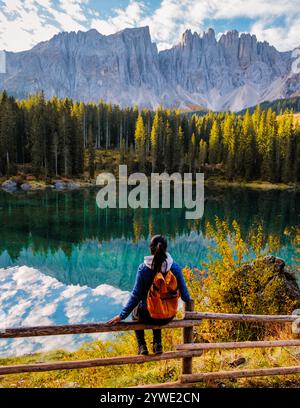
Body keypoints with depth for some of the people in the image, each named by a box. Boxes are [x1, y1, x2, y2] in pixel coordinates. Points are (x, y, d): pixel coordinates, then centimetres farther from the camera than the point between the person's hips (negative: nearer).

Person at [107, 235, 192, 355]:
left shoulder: (143, 268, -20)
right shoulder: (175, 267, -15)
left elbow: (136, 295, -15)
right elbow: (183, 293, -4)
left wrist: (121, 316, -3)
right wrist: (189, 302, 20)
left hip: (147, 316, -2)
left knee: (135, 311, 34)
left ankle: (142, 346, 26)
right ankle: (157, 344, 33)